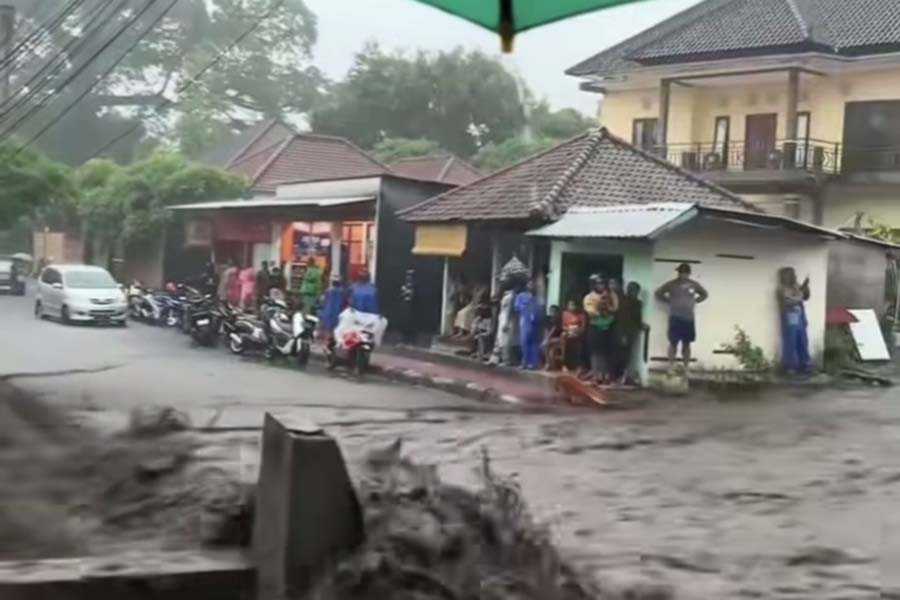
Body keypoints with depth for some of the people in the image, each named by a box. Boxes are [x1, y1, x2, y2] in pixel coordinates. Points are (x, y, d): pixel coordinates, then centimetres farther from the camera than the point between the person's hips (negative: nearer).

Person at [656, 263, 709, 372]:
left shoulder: (694, 285, 6)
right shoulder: (671, 284, -2)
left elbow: (705, 294, 21)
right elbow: (658, 293, 5)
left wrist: (695, 301, 9)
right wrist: (669, 301, 1)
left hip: (689, 318, 3)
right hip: (675, 317, -3)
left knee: (687, 343, 6)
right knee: (673, 342, -4)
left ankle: (686, 369, 11)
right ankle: (671, 368, 0)